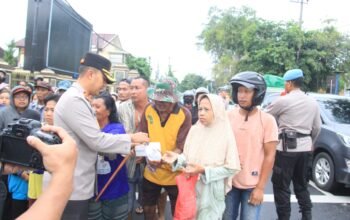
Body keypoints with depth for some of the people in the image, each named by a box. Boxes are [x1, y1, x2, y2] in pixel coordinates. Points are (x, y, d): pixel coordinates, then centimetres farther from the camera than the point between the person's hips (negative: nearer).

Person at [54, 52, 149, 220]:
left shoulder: (77, 99, 12)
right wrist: (131, 139, -11)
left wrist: (126, 143, 5)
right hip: (72, 188, -10)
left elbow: (91, 139, 13)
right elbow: (96, 140, -23)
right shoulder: (74, 100, -21)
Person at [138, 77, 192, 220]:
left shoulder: (184, 114, -16)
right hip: (151, 172, 3)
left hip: (174, 173, -3)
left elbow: (181, 147, -18)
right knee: (148, 209, 18)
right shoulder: (148, 110, -5)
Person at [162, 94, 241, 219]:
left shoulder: (225, 135, -12)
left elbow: (232, 168, -12)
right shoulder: (194, 130, 0)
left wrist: (204, 170, -20)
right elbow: (188, 157, 6)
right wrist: (177, 158, -15)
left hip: (212, 192, -4)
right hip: (191, 187, 4)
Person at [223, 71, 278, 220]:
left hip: (252, 185, -2)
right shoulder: (228, 116, -2)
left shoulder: (267, 120, -9)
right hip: (229, 182, 3)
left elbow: (269, 156, -7)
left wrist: (260, 187, -8)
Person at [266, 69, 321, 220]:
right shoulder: (313, 102, 9)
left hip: (286, 148, -6)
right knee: (301, 184, 18)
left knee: (281, 186, 2)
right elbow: (317, 127, 13)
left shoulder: (283, 101, -10)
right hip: (305, 147, 7)